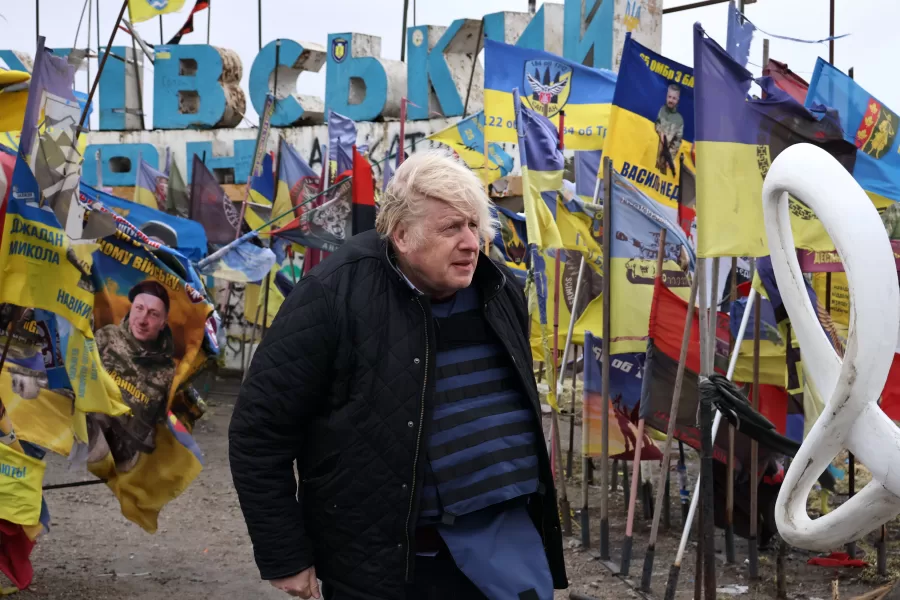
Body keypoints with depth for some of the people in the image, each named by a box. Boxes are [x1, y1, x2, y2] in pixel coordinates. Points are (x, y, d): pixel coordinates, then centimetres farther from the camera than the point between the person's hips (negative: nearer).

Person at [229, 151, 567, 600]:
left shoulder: (498, 289, 4)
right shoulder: (335, 296, -16)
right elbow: (259, 430, -12)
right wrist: (284, 557, -10)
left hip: (502, 527, 5)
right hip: (381, 553, -4)